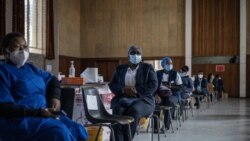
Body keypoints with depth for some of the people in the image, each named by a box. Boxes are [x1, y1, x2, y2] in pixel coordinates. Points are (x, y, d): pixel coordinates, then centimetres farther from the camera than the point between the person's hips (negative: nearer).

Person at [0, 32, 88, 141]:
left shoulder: (31, 68, 19)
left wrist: (55, 97, 9)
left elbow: (52, 80, 32)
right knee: (59, 131, -33)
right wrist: (39, 112, -19)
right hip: (18, 120, -7)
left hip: (45, 114, 7)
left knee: (79, 131, -17)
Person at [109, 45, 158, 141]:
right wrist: (124, 89, -11)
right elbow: (112, 85, 11)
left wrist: (136, 90, -15)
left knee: (134, 110, -36)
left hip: (143, 99, -2)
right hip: (123, 98, 2)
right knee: (118, 110, -33)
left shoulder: (147, 68, 11)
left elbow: (153, 85, -1)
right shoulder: (120, 68, 18)